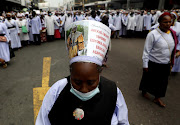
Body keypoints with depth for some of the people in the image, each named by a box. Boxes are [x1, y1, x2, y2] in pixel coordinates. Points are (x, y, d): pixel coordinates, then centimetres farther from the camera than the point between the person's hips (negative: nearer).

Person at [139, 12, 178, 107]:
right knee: (149, 79, 13)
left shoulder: (172, 33, 2)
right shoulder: (153, 34, -18)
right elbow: (146, 51, -16)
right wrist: (145, 65, -15)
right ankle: (144, 91, 42)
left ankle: (157, 98, 35)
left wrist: (171, 62, 15)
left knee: (163, 81, 15)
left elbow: (173, 48, 14)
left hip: (166, 64, 6)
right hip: (153, 64, -6)